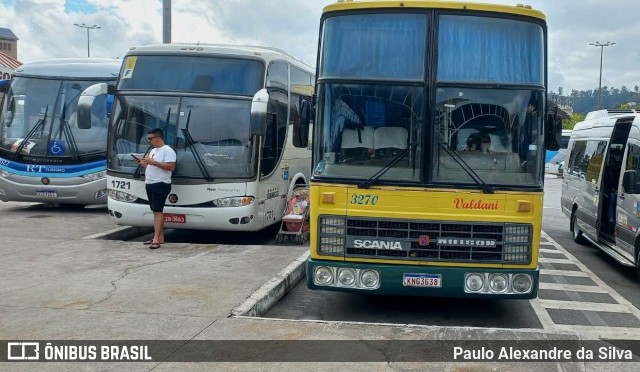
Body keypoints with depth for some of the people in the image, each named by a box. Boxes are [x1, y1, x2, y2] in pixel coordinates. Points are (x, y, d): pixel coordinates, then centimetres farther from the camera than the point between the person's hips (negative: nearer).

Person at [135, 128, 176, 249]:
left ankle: (156, 239, -13)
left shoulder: (167, 150, -10)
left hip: (161, 185, -9)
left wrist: (153, 162, -22)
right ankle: (160, 237, 14)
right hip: (150, 185, 9)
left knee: (158, 211, -12)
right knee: (156, 211, 9)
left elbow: (171, 167, -21)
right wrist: (143, 163, 9)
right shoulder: (153, 150, 20)